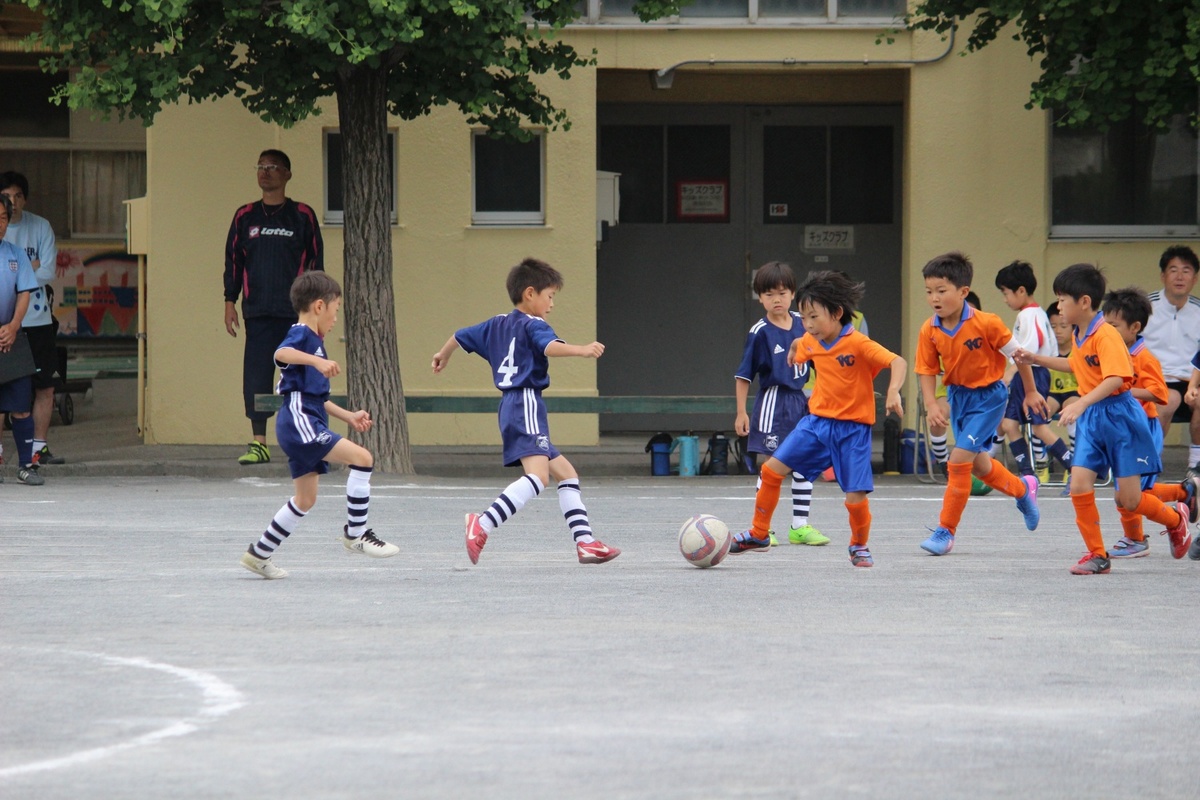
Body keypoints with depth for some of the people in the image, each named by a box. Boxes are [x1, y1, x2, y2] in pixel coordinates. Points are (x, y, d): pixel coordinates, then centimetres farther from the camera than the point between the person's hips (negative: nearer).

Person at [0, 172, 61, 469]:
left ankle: (39, 446, 12)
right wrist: (29, 267, -11)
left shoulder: (40, 227, 4)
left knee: (45, 386, 3)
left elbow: (46, 274, -3)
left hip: (37, 320, 2)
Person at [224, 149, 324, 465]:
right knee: (256, 377, -4)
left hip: (296, 313, -2)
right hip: (257, 313, 2)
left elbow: (315, 262, 6)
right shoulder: (245, 217, 12)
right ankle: (258, 442, -2)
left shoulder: (302, 216, 5)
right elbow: (233, 261, 15)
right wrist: (229, 302, 6)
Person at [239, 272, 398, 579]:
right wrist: (317, 361, -45)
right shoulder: (301, 334, -7)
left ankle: (259, 554, 22)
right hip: (299, 421, -11)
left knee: (305, 500, 14)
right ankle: (355, 534, -13)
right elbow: (281, 353, -32)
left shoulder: (314, 342, 24)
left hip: (309, 424, 11)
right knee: (362, 458, -19)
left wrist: (348, 416, 29)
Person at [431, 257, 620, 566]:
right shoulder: (533, 325, -5)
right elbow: (550, 347, -27)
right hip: (526, 404, -10)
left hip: (510, 406, 10)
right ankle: (482, 526, -36)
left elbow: (460, 336, 34)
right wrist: (581, 351, -41)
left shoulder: (497, 324, 20)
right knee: (538, 474, -26)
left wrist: (443, 355, 54)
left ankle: (585, 542, 10)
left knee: (565, 472, 15)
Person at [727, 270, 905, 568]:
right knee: (772, 469, -1)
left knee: (856, 497, -9)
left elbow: (897, 362, -29)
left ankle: (859, 546, 21)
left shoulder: (858, 344, -20)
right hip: (816, 421, 6)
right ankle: (759, 533, 14)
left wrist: (893, 392, -42)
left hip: (852, 429, -6)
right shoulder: (811, 342, 2)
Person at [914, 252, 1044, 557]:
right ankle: (1023, 489, 51)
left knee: (960, 458, -16)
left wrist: (1031, 392, 0)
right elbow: (926, 370, -4)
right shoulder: (929, 331, -11)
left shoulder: (986, 324, -24)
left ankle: (946, 530, -5)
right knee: (978, 464, 20)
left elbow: (1018, 354, -11)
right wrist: (931, 405, -20)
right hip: (958, 395, 6)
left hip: (988, 396, -6)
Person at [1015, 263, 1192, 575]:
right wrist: (1036, 360, 24)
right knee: (1079, 485, -7)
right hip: (1091, 420, 7)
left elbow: (1115, 379, -32)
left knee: (1129, 500, -2)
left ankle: (1175, 518, 28)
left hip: (1119, 417, -7)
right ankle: (1097, 555, 4)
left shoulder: (1106, 336, -21)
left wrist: (1081, 403, -42)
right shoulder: (1079, 336, 6)